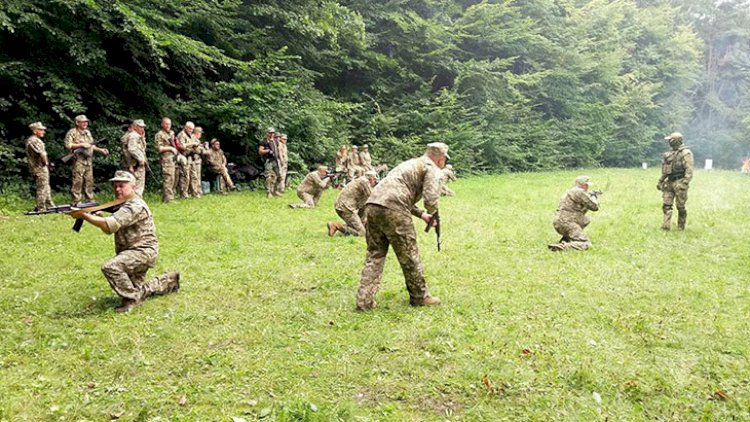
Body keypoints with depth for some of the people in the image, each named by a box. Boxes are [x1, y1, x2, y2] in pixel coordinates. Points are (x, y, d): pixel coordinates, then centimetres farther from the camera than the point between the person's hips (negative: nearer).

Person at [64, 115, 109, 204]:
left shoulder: (88, 132, 19)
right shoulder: (72, 132, -4)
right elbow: (67, 146, -12)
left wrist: (100, 150, 11)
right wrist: (81, 144, -15)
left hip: (89, 160, 7)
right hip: (78, 160, -7)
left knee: (89, 181, 9)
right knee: (78, 181, -7)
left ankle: (91, 200, 16)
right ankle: (76, 202, -3)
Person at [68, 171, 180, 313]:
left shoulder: (135, 206, -20)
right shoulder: (123, 205, 12)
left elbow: (110, 225, -31)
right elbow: (110, 229, 11)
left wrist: (84, 215, -29)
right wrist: (98, 217, -8)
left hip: (143, 251, -10)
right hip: (131, 251, 10)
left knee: (110, 267, -30)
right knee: (138, 289, 19)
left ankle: (132, 299, -15)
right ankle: (169, 281, 36)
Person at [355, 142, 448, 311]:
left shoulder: (411, 164, 32)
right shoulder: (432, 169, 5)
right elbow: (431, 199, -9)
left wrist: (421, 214, 33)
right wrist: (432, 214, 12)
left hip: (372, 205, 8)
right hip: (392, 210, -8)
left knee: (375, 255, 13)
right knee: (409, 255, 7)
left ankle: (364, 300, 7)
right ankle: (419, 296, 20)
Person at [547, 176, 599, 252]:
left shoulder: (572, 191, 20)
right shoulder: (580, 192, -9)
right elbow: (594, 207, -5)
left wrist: (590, 196, 35)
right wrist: (593, 197, 15)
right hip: (566, 223, -10)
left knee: (586, 220, 27)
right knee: (586, 244, -12)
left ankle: (567, 238, 14)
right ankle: (561, 246, -30)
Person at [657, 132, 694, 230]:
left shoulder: (685, 153, -8)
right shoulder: (671, 153, 16)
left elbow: (689, 170, -15)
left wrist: (685, 183, -23)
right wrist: (660, 181, 20)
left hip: (679, 183, -7)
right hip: (669, 183, 7)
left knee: (680, 207, 0)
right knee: (666, 205, -1)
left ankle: (681, 227, 11)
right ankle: (666, 225, -3)